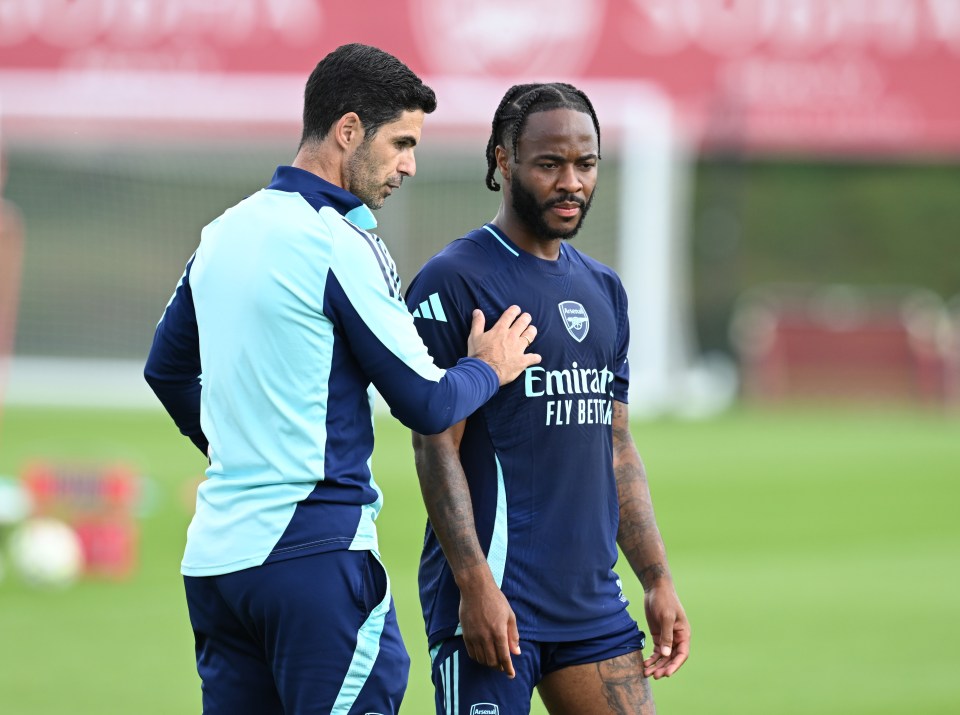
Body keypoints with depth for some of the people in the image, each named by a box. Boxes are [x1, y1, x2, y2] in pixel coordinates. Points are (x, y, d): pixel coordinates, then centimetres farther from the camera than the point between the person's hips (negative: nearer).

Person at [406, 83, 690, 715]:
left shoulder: (603, 289, 17)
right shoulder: (453, 281, -6)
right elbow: (437, 445, -11)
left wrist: (658, 579, 13)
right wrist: (475, 583, -19)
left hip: (593, 598, 7)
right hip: (494, 602, -7)